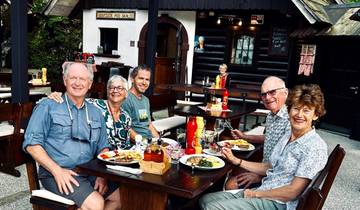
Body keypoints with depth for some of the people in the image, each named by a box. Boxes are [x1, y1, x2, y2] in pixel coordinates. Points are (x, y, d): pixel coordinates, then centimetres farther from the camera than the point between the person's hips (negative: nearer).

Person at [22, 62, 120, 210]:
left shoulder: (96, 113, 15)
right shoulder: (48, 106, 1)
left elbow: (103, 148, 17)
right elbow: (31, 144, -4)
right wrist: (57, 171, -15)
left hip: (90, 172, 5)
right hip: (57, 174, -5)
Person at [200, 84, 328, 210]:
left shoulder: (315, 147, -16)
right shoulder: (287, 137, 10)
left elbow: (292, 192, -18)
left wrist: (255, 194, -11)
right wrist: (236, 161, 8)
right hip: (261, 191, 8)